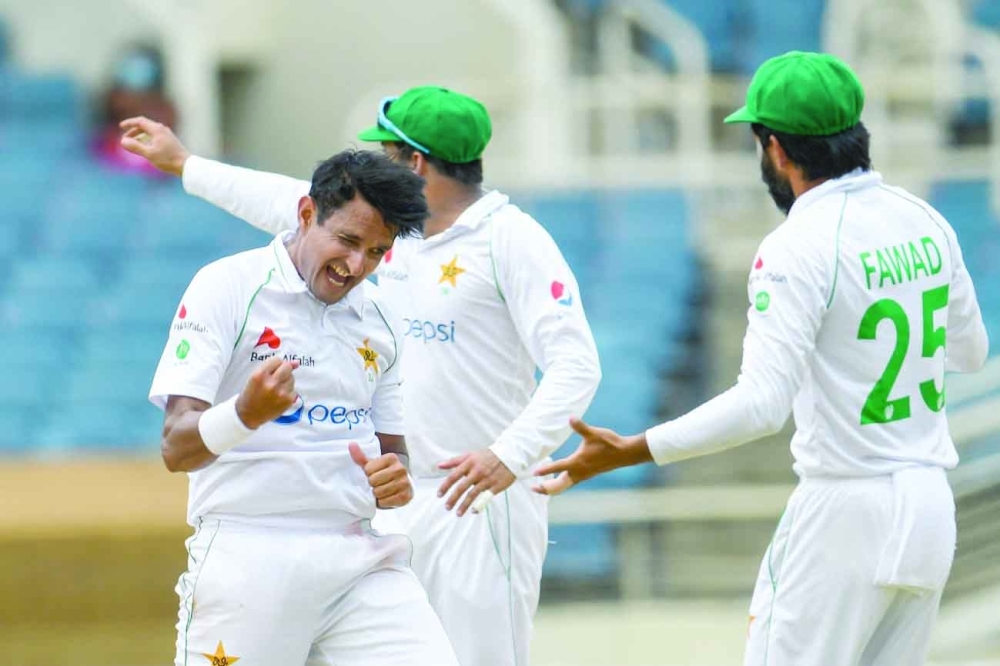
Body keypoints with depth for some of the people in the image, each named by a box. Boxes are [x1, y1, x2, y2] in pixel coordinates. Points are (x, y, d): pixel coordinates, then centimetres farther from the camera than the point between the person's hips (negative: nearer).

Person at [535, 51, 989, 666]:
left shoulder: (800, 247, -16)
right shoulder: (925, 221, 6)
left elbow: (762, 403, -23)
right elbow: (971, 350, 21)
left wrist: (627, 452, -23)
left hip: (847, 509, -7)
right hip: (931, 505, 7)